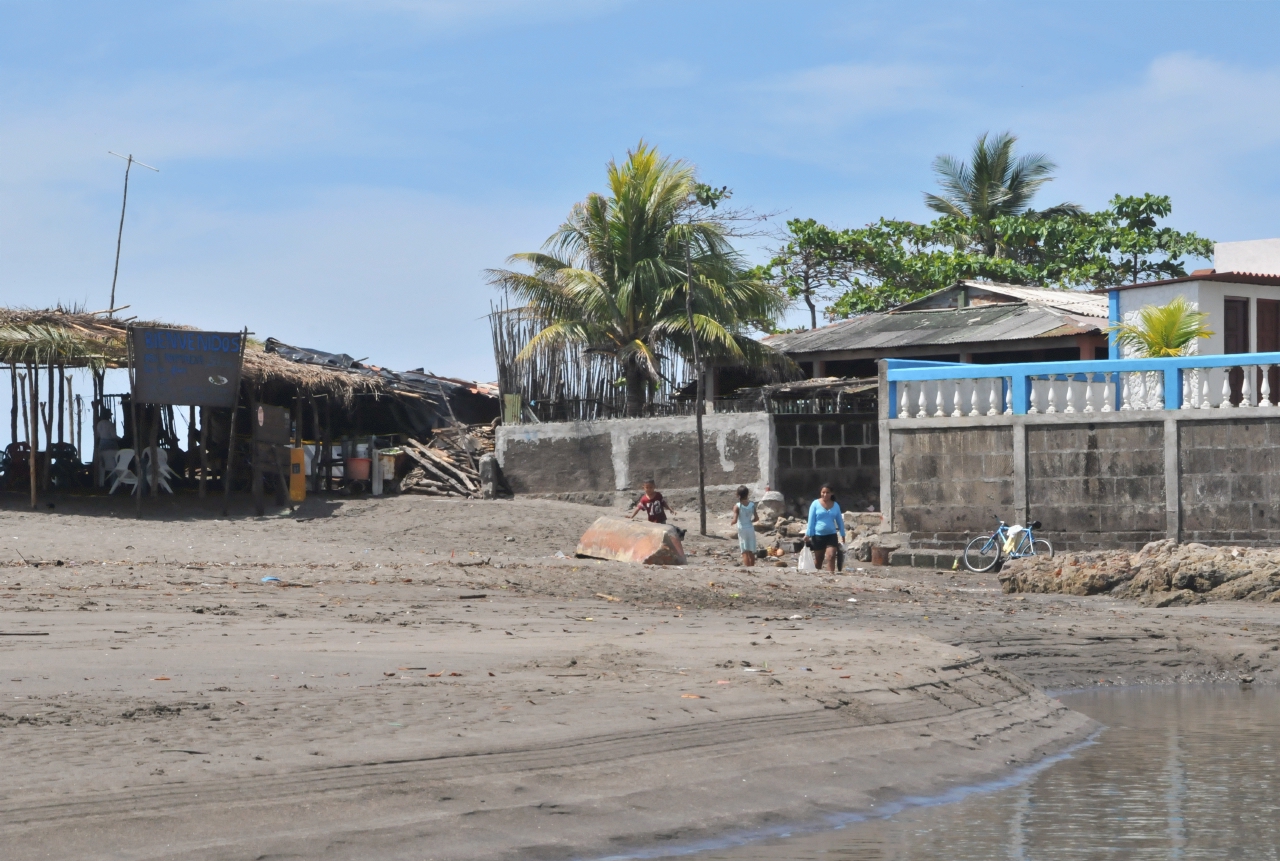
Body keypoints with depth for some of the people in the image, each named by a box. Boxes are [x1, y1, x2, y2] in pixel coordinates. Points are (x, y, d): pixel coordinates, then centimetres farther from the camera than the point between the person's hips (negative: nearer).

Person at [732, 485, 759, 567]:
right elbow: (756, 518, 2)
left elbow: (735, 520, -17)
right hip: (750, 528, 3)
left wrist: (732, 522, 5)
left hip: (742, 529, -3)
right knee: (751, 552, 12)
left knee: (745, 552, -3)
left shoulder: (737, 506, -12)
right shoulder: (752, 505, -2)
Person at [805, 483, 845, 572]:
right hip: (818, 535, -1)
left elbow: (840, 521, 13)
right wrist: (808, 534, -6)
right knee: (818, 559, 11)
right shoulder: (816, 504, -2)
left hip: (831, 535, 1)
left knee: (831, 557, -16)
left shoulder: (835, 505, 5)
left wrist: (842, 534, 14)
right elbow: (811, 520, -3)